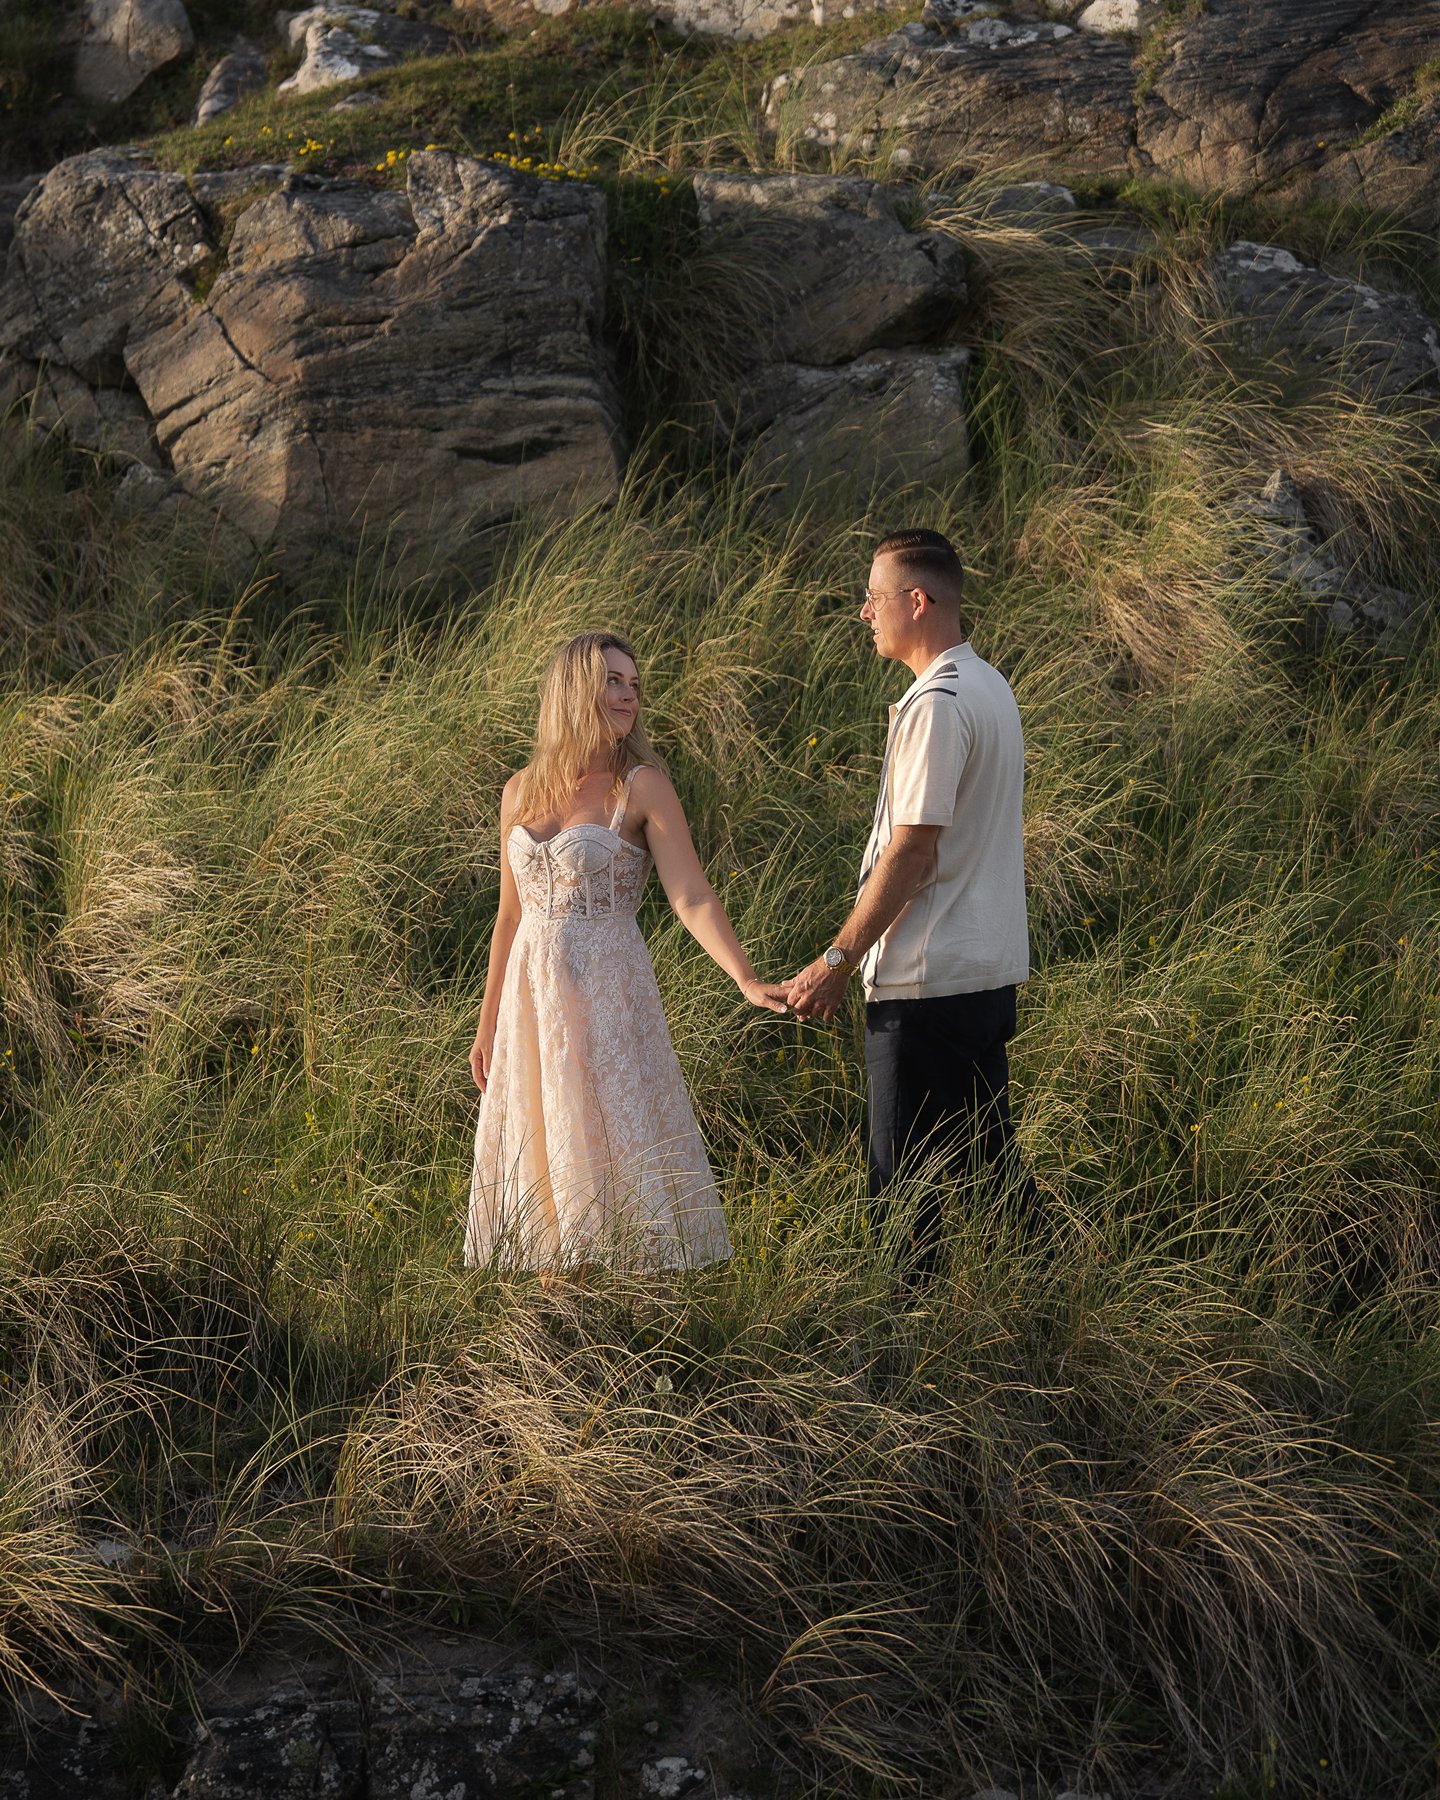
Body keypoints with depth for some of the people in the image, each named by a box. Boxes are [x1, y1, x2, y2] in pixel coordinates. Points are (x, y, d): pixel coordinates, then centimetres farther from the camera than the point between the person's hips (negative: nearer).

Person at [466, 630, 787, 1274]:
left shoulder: (642, 787, -5)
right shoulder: (521, 791, 8)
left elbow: (693, 898, -14)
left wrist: (747, 981, -29)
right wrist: (487, 1025, 16)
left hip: (607, 999, -4)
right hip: (531, 999, 5)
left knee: (614, 1157, -3)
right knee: (533, 1167, 9)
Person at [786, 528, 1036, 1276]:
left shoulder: (937, 705, -17)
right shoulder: (991, 687, 14)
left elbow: (911, 855, -20)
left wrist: (836, 961, -14)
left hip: (927, 980, -10)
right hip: (988, 969, 10)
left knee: (907, 1178, -3)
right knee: (987, 1158, 16)